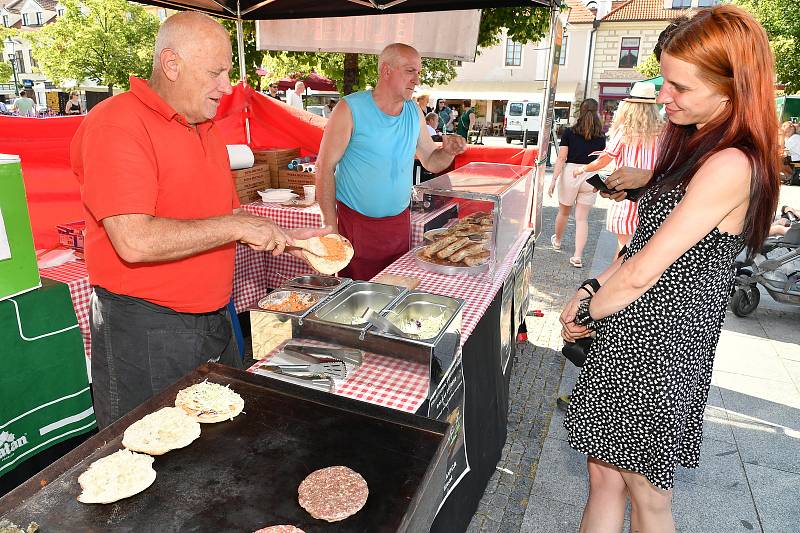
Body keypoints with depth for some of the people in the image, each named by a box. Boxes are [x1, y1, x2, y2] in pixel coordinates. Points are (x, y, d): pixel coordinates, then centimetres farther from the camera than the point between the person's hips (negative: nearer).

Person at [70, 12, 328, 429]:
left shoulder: (205, 129, 10)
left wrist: (284, 238, 3)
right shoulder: (116, 125, -17)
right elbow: (134, 241, -28)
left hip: (214, 320, 8)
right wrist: (236, 225, -23)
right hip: (143, 333, -7)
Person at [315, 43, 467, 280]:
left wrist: (448, 151, -11)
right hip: (356, 223, -5)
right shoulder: (350, 109, -11)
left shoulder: (414, 111, 6)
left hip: (399, 222, 5)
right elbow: (325, 167, -11)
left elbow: (431, 162, 13)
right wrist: (330, 225, -15)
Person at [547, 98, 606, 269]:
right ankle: (577, 256, 0)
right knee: (582, 218, 5)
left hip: (570, 173, -1)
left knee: (564, 212, 20)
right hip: (590, 177, 1)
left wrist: (554, 180, -8)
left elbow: (561, 158, -9)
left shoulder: (569, 132, -4)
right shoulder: (600, 136, 2)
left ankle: (557, 241, 43)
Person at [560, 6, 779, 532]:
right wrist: (591, 289, 2)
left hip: (659, 352, -8)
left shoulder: (730, 166, -20)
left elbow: (642, 273, -21)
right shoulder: (692, 144, 12)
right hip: (627, 343, 9)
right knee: (604, 475, 18)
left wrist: (584, 315, -5)